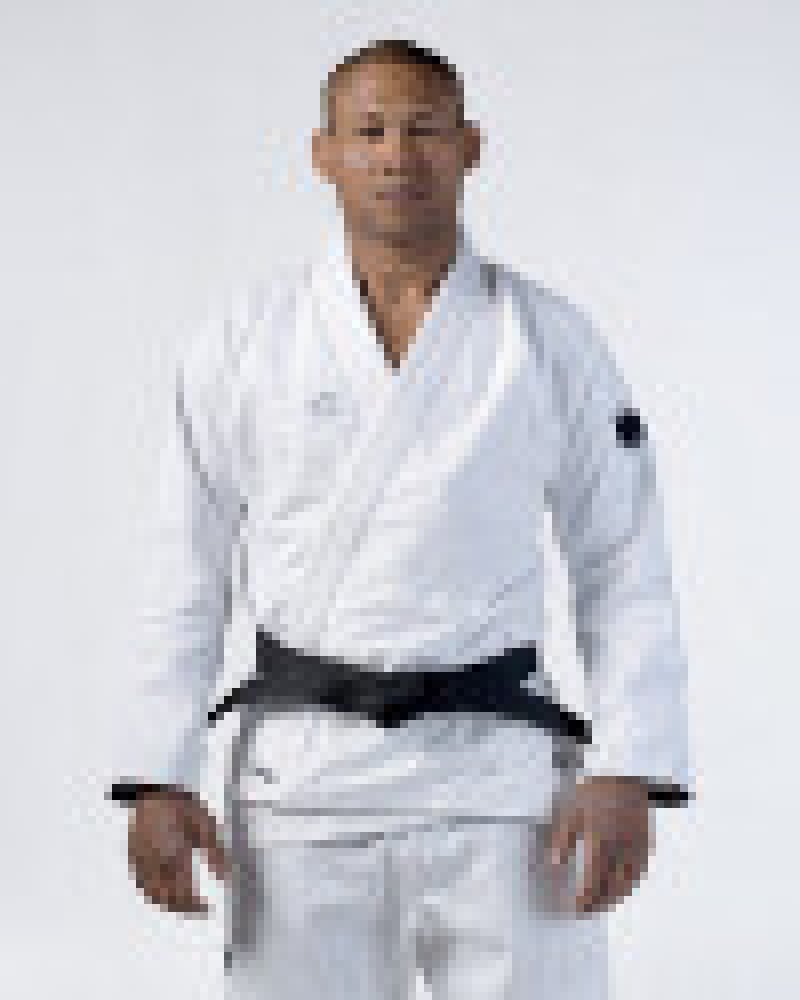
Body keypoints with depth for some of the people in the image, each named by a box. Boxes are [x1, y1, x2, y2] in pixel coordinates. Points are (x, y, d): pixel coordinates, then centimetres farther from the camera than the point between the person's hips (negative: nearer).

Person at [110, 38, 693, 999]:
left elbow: (625, 571, 3)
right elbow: (187, 578, 6)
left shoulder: (552, 341, 3)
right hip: (300, 779, 1)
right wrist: (159, 780, 0)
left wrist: (629, 774, -6)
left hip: (500, 776, 0)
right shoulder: (244, 347, 4)